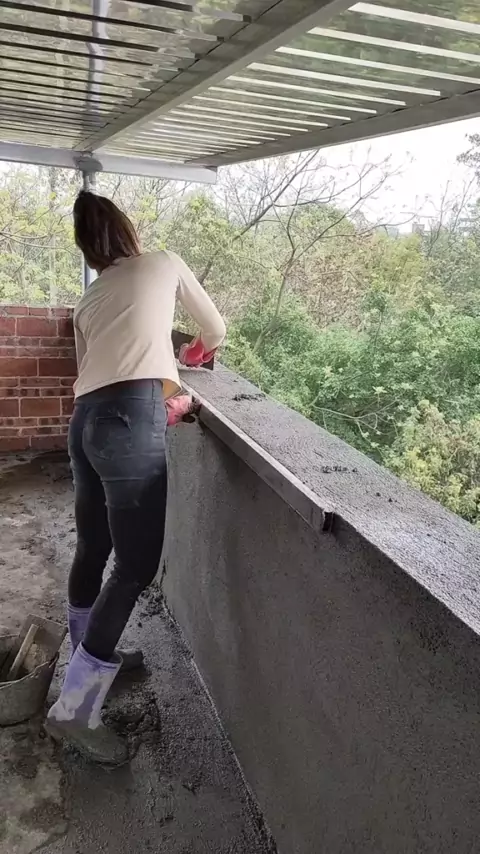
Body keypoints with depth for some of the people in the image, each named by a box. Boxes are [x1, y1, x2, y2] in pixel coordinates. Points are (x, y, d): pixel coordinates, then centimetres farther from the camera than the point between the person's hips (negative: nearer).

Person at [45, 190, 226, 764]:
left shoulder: (87, 303, 25)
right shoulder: (165, 264, 15)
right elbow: (215, 330, 25)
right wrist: (198, 351, 47)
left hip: (85, 422, 7)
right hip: (130, 422, -7)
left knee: (93, 549, 21)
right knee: (136, 567, -3)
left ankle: (89, 654, 43)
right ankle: (73, 710, 2)